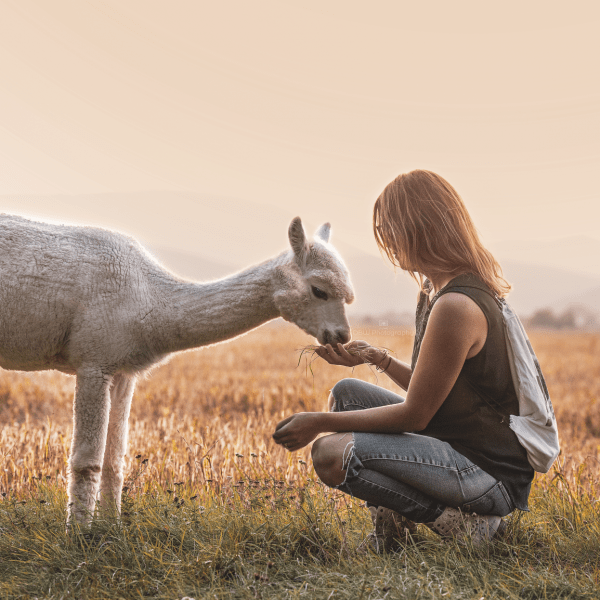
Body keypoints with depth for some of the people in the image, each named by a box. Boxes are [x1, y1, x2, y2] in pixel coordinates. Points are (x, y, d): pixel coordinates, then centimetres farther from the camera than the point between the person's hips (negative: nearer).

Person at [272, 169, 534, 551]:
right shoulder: (437, 290, 9)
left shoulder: (456, 306, -23)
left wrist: (320, 423, -12)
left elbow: (415, 415, -18)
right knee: (346, 393, 15)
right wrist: (376, 358, 10)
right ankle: (393, 519, 11)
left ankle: (466, 524, -8)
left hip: (492, 475, -10)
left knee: (332, 455, -22)